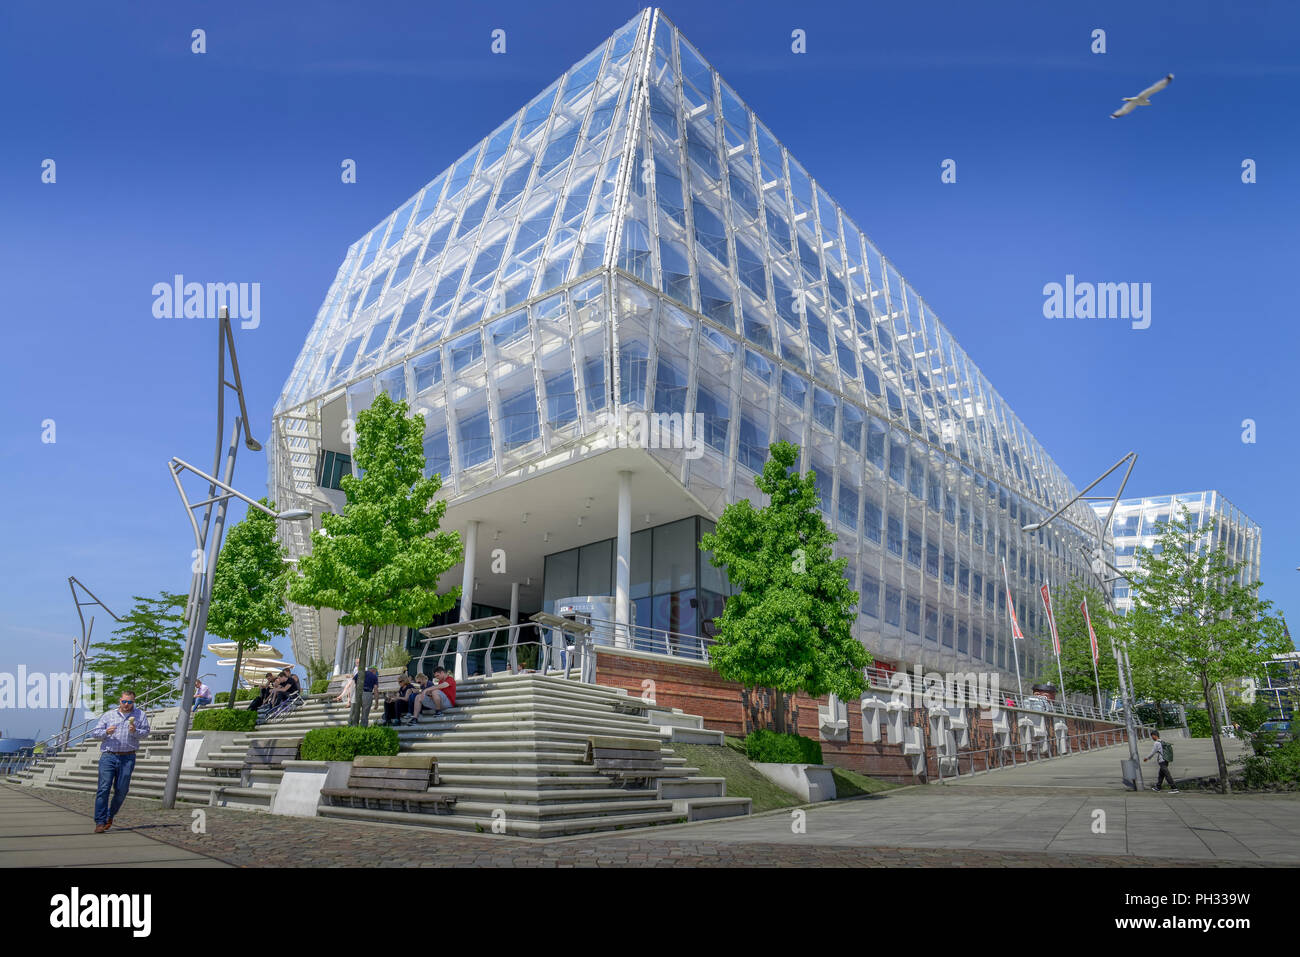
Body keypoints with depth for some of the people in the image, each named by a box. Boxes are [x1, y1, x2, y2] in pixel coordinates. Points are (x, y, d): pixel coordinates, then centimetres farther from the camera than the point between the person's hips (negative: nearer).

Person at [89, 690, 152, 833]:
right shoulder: (109, 715, 13)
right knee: (104, 788, -9)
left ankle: (110, 816, 24)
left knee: (121, 790, 1)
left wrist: (135, 731, -20)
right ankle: (100, 822, -5)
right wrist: (106, 732, -10)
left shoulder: (140, 715, 11)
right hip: (108, 756, 0)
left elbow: (145, 731, 0)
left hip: (127, 758, 0)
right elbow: (94, 733, 10)